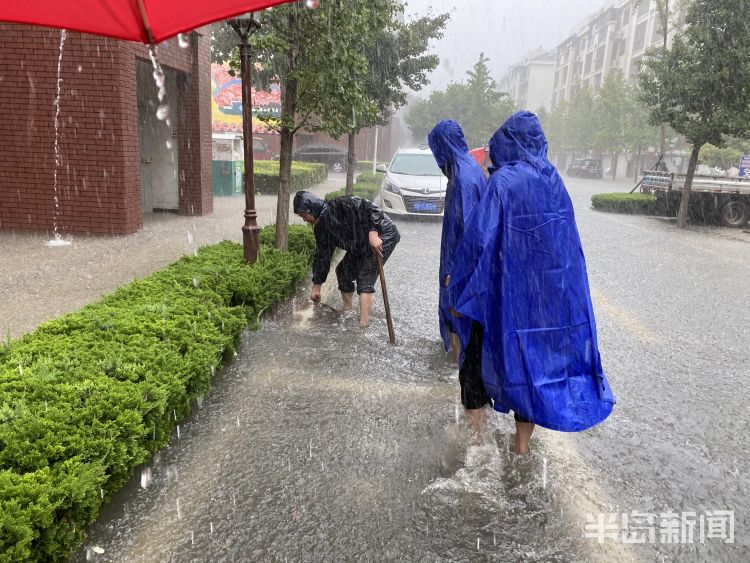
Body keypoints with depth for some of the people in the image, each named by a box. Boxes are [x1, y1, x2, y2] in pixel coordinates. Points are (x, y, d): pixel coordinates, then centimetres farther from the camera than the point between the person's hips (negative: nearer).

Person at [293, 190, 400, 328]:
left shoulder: (340, 205, -24)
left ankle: (363, 326, -20)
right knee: (343, 271, 9)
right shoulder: (321, 228, 3)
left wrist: (373, 233, -37)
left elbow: (369, 208, -29)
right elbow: (322, 256, 9)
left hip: (382, 236, -9)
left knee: (365, 279, -18)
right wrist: (316, 286, 12)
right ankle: (348, 313, 22)